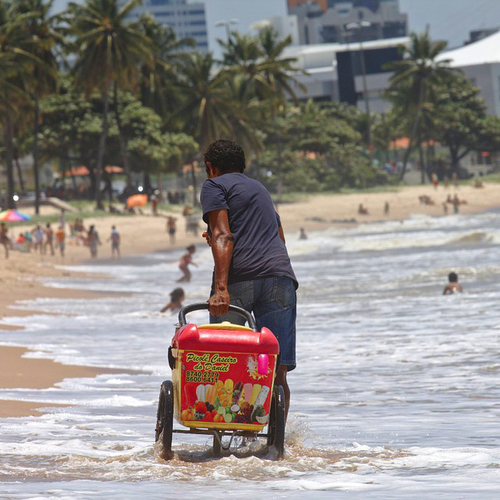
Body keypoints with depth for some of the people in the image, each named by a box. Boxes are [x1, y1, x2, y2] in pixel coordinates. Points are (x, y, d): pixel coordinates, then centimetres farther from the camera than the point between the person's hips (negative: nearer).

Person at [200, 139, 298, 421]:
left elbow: (222, 236, -4)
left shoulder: (215, 186, 12)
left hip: (239, 279, -5)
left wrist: (221, 288, -14)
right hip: (281, 276, 5)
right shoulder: (260, 189, 32)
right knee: (277, 372, -1)